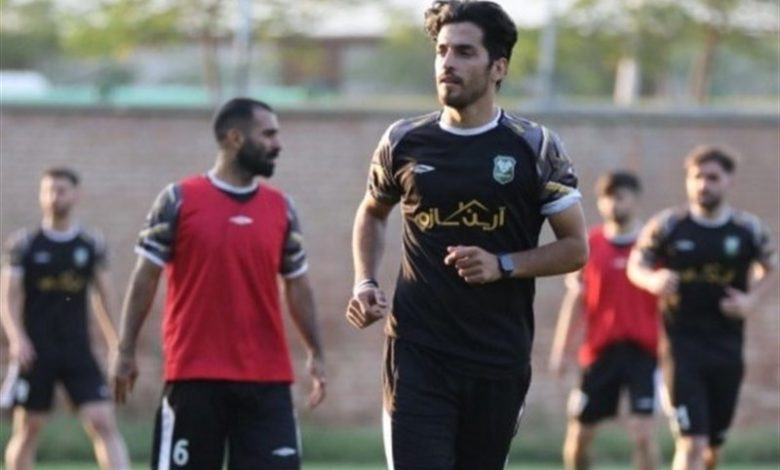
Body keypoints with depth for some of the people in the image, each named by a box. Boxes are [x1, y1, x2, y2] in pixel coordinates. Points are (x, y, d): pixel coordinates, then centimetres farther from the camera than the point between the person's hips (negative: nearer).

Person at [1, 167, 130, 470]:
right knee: (27, 431, 5)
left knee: (104, 423, -10)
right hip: (35, 353, -1)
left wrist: (115, 344, 4)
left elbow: (103, 297, 11)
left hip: (78, 351, 1)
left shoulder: (93, 244, 6)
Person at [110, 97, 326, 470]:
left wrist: (316, 353, 10)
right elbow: (146, 277, 1)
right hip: (194, 374, -3)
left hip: (267, 379, 3)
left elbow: (297, 284, 15)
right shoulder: (179, 200, -2)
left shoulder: (281, 208, 9)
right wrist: (126, 351, -2)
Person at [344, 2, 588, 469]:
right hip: (418, 353, 0)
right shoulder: (405, 142, 3)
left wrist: (503, 265, -15)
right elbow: (372, 214, 22)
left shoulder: (534, 147, -2)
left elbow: (575, 248, 1)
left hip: (500, 359, 0)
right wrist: (365, 283, 6)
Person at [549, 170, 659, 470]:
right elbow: (575, 300, 9)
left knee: (643, 432, -13)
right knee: (579, 435, 7)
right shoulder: (589, 246, 5)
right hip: (600, 352, 2)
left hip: (643, 351, -2)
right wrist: (559, 350, 5)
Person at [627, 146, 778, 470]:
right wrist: (653, 280, -19)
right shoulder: (667, 225, -3)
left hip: (727, 346, 3)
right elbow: (636, 264, 5)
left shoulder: (749, 229, 2)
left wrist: (752, 299, -5)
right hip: (682, 345, -3)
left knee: (714, 443, 14)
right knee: (691, 441, -15)